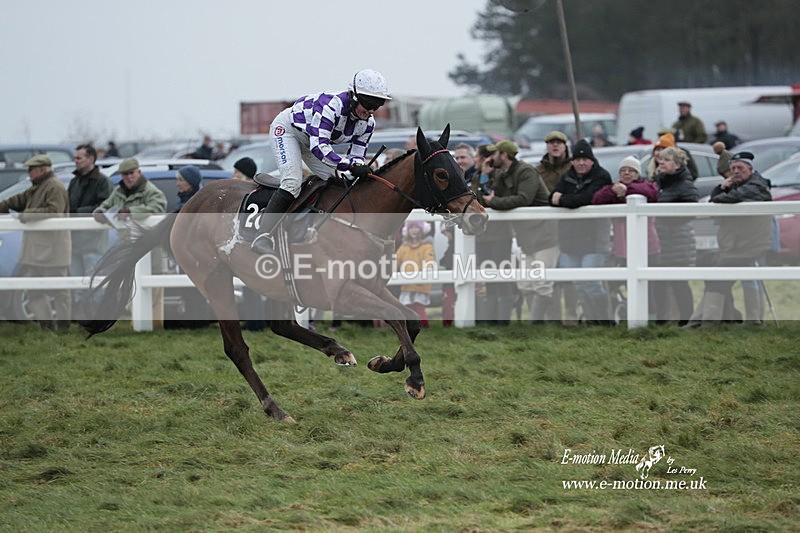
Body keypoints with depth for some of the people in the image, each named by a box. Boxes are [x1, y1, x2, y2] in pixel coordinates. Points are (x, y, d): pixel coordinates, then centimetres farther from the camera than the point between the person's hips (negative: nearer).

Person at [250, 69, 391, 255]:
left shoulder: (367, 124, -14)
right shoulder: (331, 106, -39)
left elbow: (357, 155, -6)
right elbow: (318, 146, -45)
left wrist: (358, 168, -29)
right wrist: (348, 165, -49)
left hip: (312, 140, 9)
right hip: (287, 128, -9)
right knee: (292, 182, -26)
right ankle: (262, 238, -32)